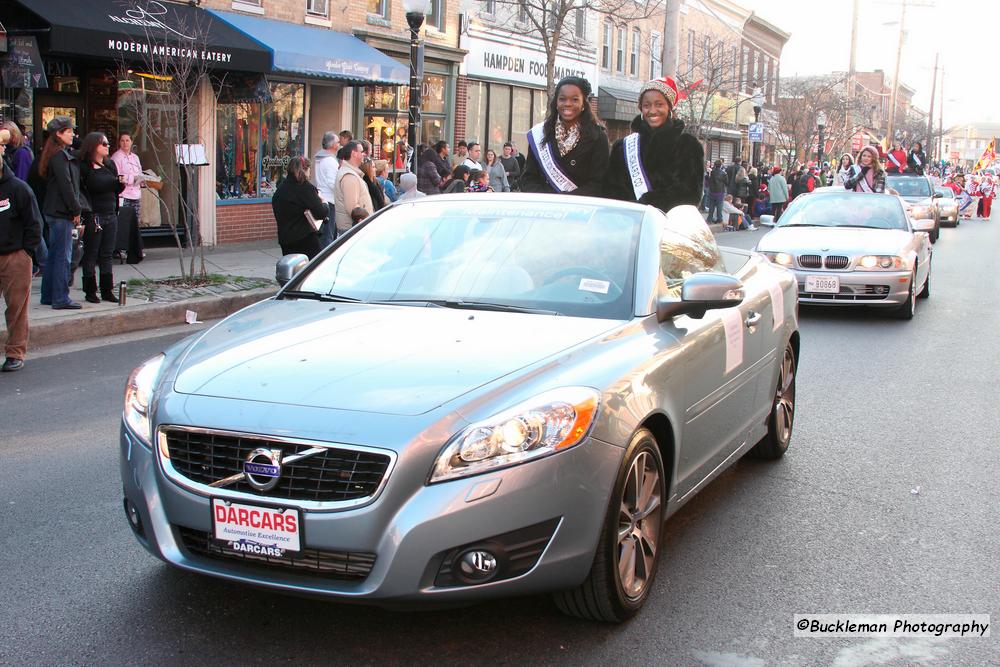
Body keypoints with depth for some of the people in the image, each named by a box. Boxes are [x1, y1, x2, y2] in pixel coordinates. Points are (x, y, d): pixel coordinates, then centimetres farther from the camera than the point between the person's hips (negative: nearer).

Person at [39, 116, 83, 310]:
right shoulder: (60, 156, -14)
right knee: (63, 256, -7)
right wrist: (76, 210, -13)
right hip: (61, 213, -10)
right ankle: (61, 299, -4)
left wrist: (76, 209, 14)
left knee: (54, 255, 14)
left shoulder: (63, 154, 17)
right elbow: (66, 185, -18)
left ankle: (48, 296, 21)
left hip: (53, 212, 10)